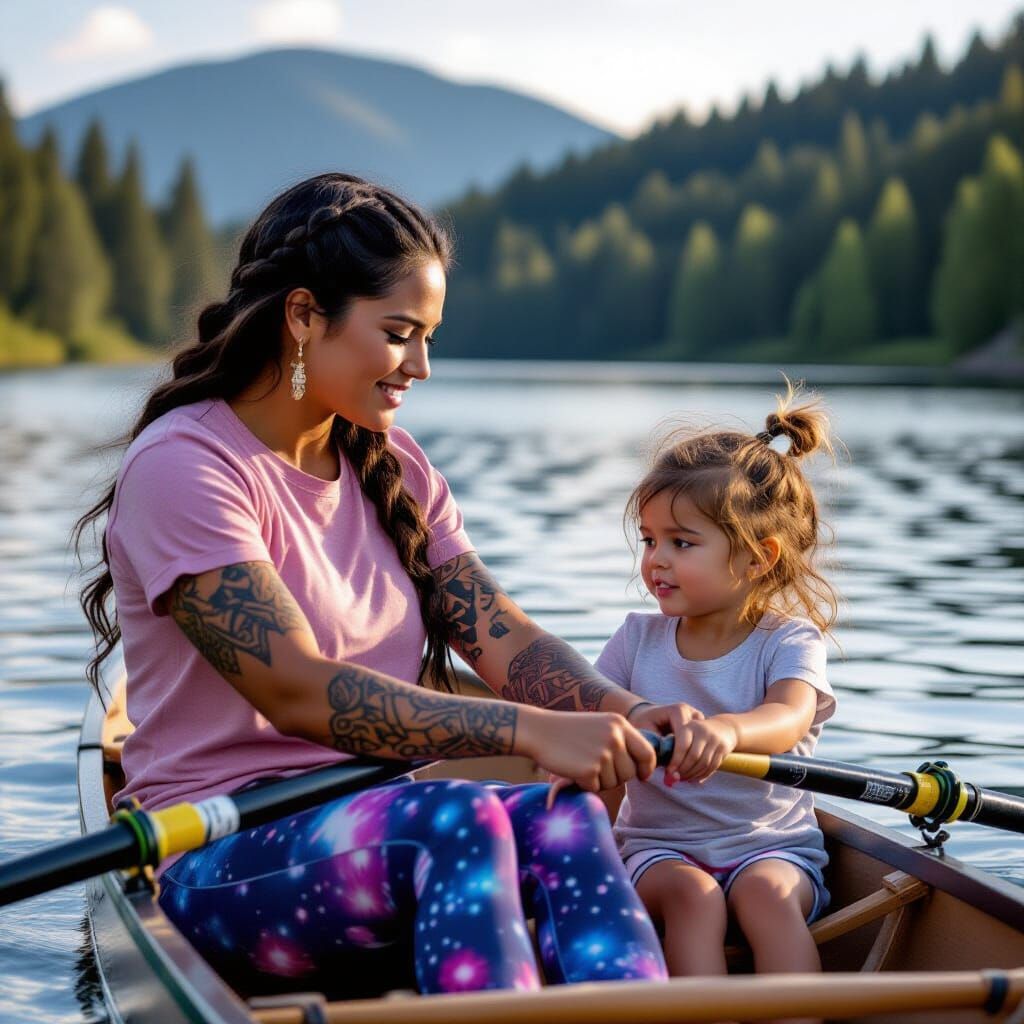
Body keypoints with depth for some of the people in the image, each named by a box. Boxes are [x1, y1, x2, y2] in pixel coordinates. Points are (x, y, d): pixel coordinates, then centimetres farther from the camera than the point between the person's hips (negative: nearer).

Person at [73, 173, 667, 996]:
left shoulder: (396, 470, 15)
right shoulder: (183, 465, -10)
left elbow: (505, 640, 3)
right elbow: (299, 693, -22)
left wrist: (633, 717, -18)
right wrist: (531, 731, -30)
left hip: (380, 830, 6)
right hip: (217, 864, -5)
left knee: (566, 822, -28)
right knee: (461, 820, -36)